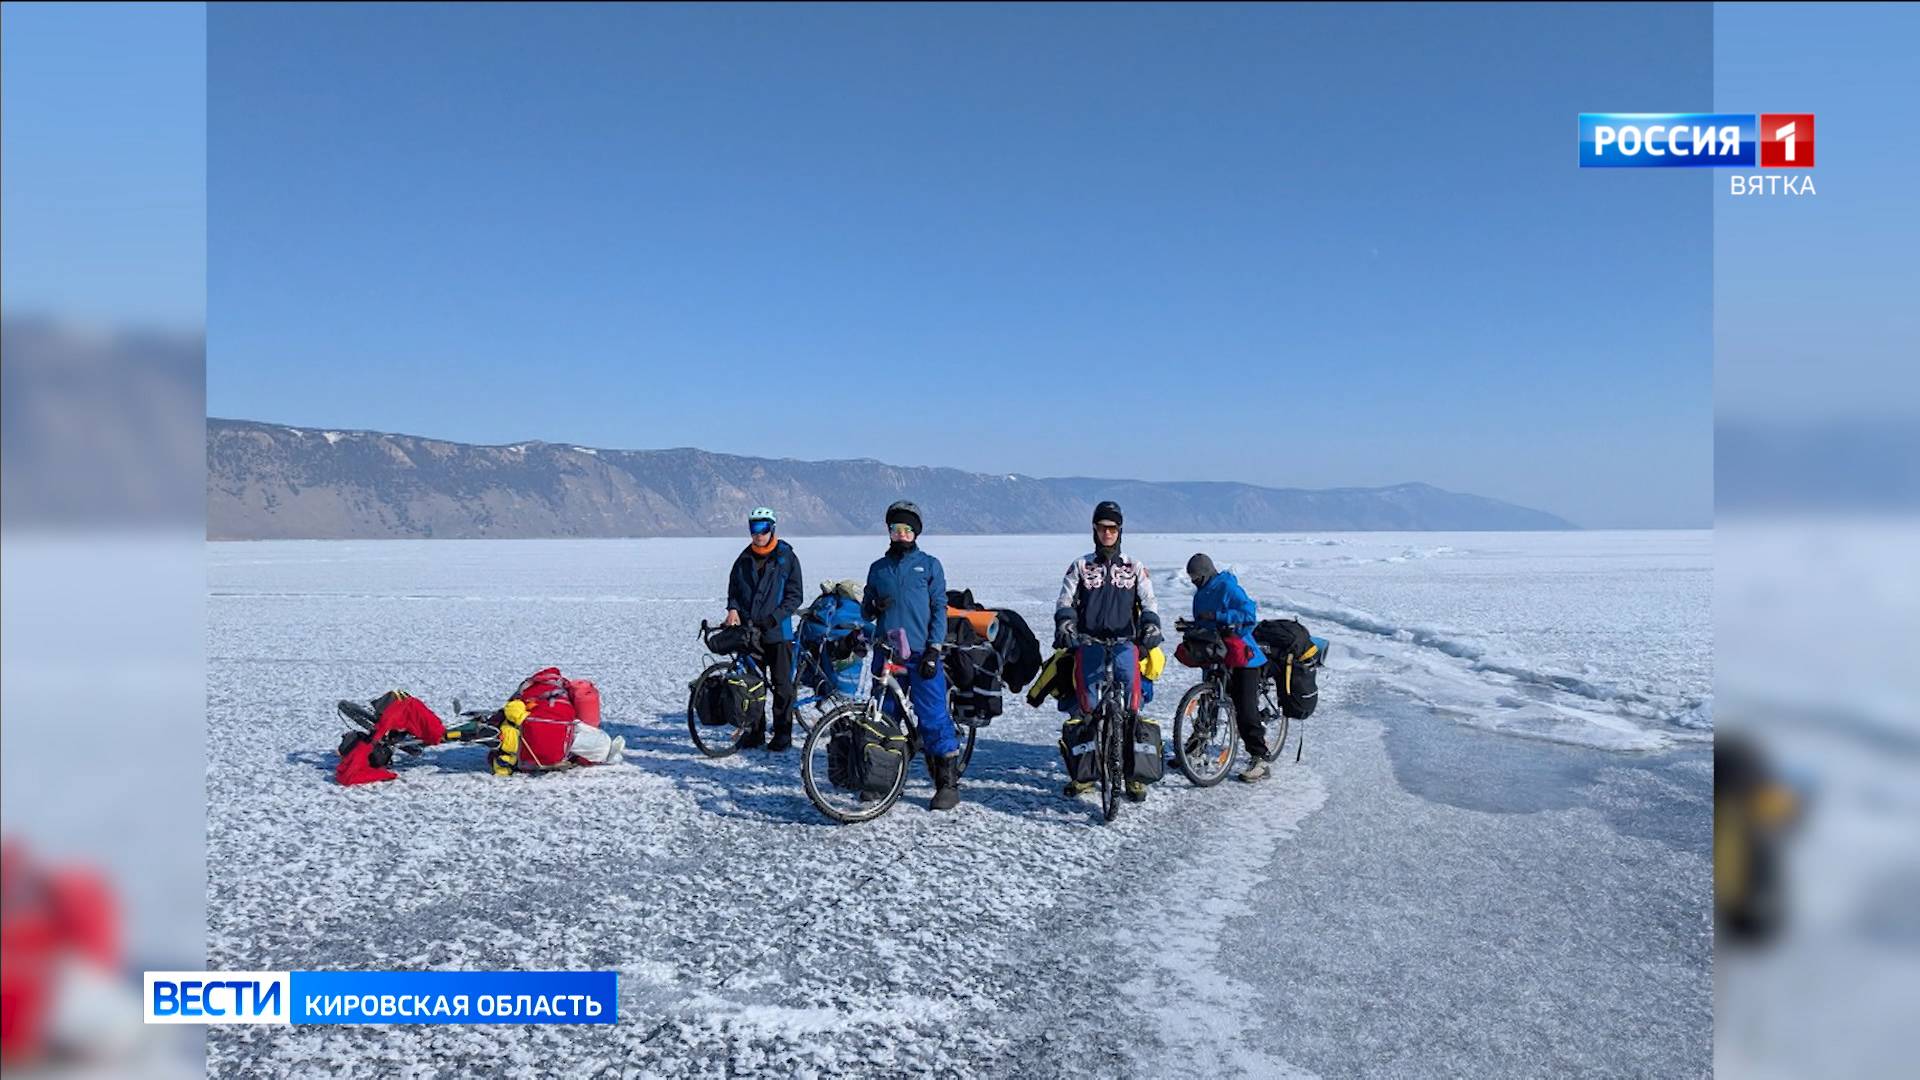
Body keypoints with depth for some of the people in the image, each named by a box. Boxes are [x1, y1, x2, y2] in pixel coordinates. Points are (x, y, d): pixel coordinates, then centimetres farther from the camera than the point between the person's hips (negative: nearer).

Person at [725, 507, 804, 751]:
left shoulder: (787, 558, -2)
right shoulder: (745, 559, 10)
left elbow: (795, 596, -4)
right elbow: (734, 588, 17)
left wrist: (773, 618, -15)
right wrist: (733, 609, -4)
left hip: (778, 632, -4)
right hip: (748, 631, 4)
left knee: (782, 685, 0)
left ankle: (783, 735, 8)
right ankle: (754, 732, 19)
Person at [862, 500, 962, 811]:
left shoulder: (929, 565, 7)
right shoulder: (878, 568, 16)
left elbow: (939, 610, 2)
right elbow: (866, 608, 20)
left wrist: (933, 650, -8)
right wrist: (873, 605, -5)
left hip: (921, 655, -4)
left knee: (933, 718, -7)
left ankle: (949, 783, -2)